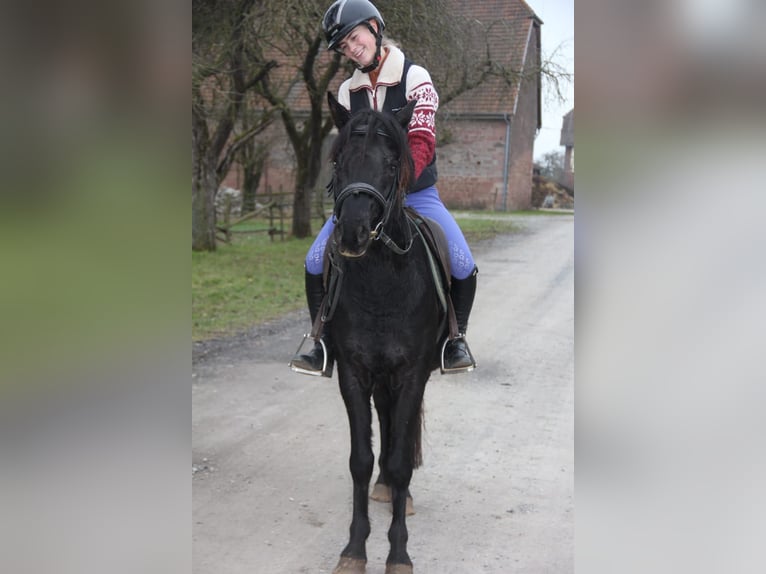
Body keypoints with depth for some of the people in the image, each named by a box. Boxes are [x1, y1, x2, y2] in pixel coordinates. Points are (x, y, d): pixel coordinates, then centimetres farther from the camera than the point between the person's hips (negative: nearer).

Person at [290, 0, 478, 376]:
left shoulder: (414, 78, -6)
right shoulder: (348, 91, 7)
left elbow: (421, 141, -17)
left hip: (416, 193, -3)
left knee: (463, 266, -19)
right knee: (315, 263, -13)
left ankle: (455, 337, 5)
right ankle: (325, 347, -2)